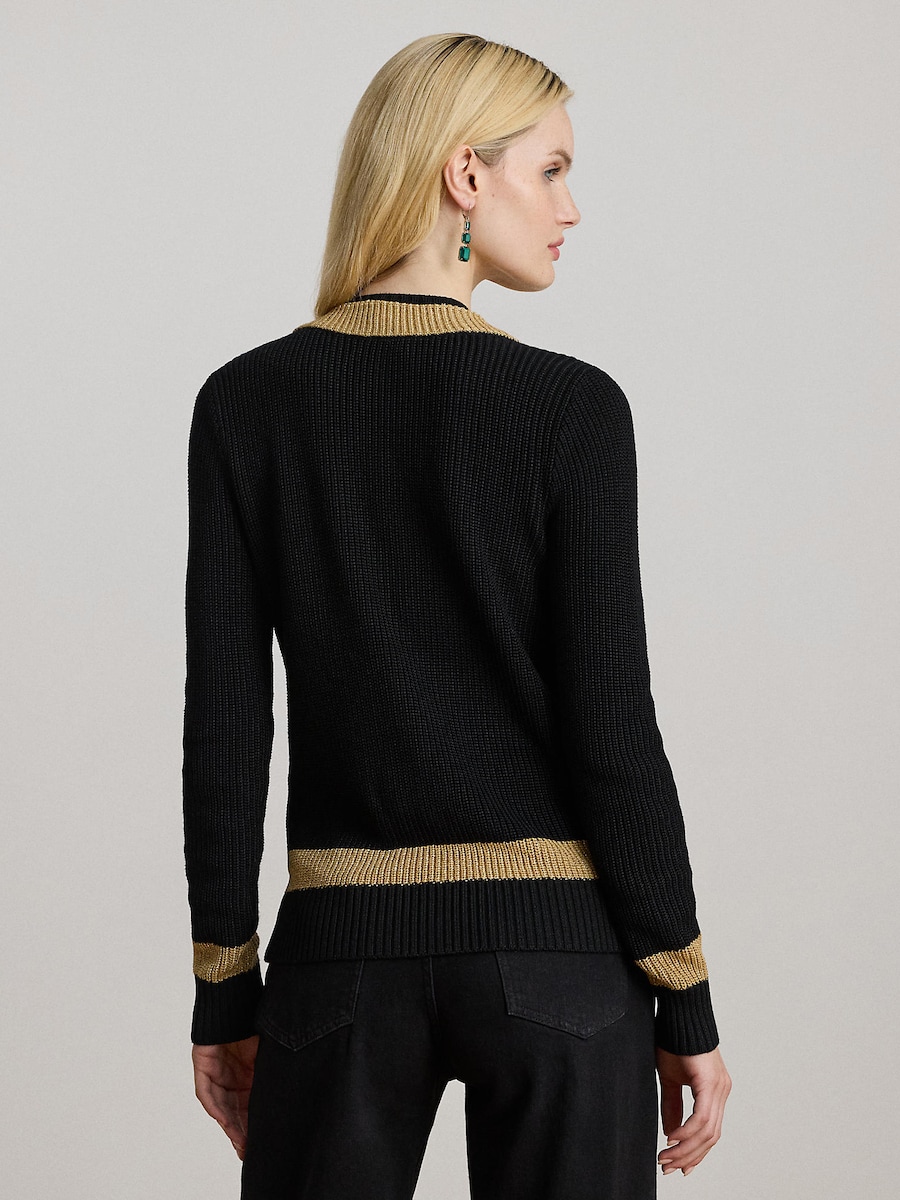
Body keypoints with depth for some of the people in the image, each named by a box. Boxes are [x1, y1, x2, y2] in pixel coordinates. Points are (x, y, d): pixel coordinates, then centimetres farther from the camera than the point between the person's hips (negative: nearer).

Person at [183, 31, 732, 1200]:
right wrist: (686, 1005, -1)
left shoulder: (248, 404, -1)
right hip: (551, 949, -2)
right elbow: (611, 729, -9)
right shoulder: (571, 406, -8)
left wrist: (225, 990, 7)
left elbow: (224, 723, -1)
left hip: (345, 953, 2)